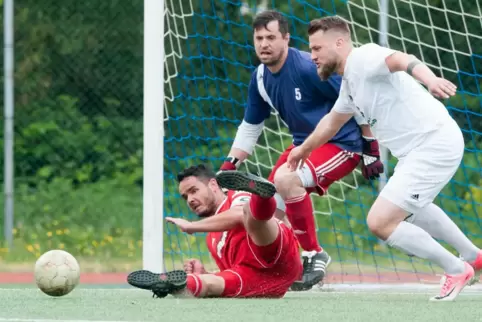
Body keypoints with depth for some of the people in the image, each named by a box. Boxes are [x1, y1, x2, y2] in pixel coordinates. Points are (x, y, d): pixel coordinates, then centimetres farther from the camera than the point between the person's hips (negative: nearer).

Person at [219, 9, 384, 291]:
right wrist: (229, 166, 6)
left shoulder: (309, 68, -23)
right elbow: (250, 127, 15)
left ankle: (314, 255, -16)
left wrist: (371, 149, -13)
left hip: (342, 144, -9)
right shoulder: (260, 78, 0)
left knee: (285, 178, -31)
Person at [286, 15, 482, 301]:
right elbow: (333, 121, 37)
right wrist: (305, 148, 52)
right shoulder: (350, 81, 17)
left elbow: (401, 60, -36)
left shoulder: (362, 58, -14)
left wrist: (428, 78, -57)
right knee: (411, 209, 37)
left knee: (380, 222, -14)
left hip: (434, 145, -11)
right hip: (418, 149, 11)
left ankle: (456, 269, 0)